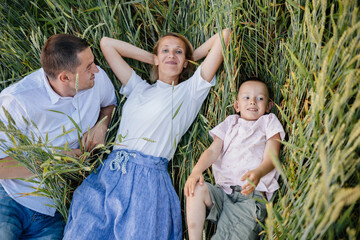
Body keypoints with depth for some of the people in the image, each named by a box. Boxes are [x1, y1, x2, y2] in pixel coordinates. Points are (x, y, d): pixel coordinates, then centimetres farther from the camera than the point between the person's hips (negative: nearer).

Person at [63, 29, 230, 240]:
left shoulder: (190, 91, 14)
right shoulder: (139, 88, 25)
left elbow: (223, 35, 10)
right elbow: (107, 43, 29)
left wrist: (191, 56, 24)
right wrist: (153, 58, 28)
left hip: (149, 178, -3)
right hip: (110, 173, 4)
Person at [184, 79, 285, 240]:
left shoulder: (269, 122, 15)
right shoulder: (230, 123, 24)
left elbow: (271, 158, 1)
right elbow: (213, 151, 10)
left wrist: (258, 173, -24)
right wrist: (197, 170, -12)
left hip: (252, 194, -3)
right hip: (223, 190, 4)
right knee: (197, 189, -28)